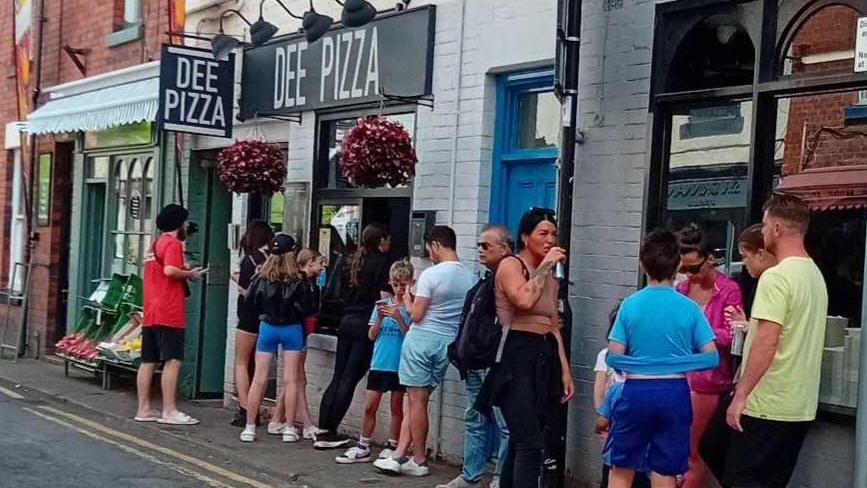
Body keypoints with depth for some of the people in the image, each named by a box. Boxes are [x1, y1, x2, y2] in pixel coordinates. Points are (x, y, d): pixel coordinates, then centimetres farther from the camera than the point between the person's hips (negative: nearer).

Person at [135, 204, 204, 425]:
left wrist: (184, 272, 17)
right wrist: (189, 274, -8)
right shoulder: (173, 243, -8)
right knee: (173, 361, -9)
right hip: (168, 313, -9)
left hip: (150, 313, 9)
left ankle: (144, 409, 13)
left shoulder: (156, 244, 20)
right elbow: (170, 270, -23)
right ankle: (169, 411, -11)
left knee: (148, 361, 9)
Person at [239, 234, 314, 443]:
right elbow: (306, 308, -9)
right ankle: (289, 428, 5)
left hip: (267, 327, 2)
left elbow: (251, 302, 1)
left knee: (259, 379, 6)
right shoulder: (298, 280, -11)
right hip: (292, 328, -2)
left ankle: (249, 427, 8)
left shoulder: (262, 278, -5)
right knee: (291, 379, 4)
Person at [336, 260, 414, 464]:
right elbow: (372, 335, 5)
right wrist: (380, 318, -12)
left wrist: (398, 318, -23)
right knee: (370, 406, 4)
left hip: (399, 364, -3)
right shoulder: (383, 303, 6)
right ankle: (363, 447, 12)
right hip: (379, 362, 3)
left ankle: (392, 448, 15)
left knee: (396, 407, 7)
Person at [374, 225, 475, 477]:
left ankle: (419, 460, 7)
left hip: (423, 338, -6)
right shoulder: (468, 277, 4)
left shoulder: (431, 274, -14)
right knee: (418, 398, 10)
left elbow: (416, 315, -13)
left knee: (417, 399, 2)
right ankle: (399, 455, 8)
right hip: (448, 342, 6)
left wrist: (408, 303, 8)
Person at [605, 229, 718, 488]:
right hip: (674, 392, 0)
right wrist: (681, 361, 12)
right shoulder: (690, 307, -4)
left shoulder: (630, 304, -4)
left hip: (636, 391, 0)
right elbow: (711, 358, -4)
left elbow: (614, 357, -4)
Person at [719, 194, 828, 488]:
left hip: (767, 407, -9)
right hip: (802, 407, 9)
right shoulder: (815, 275, 12)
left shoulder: (776, 277, -16)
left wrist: (740, 396, -18)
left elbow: (767, 343, -21)